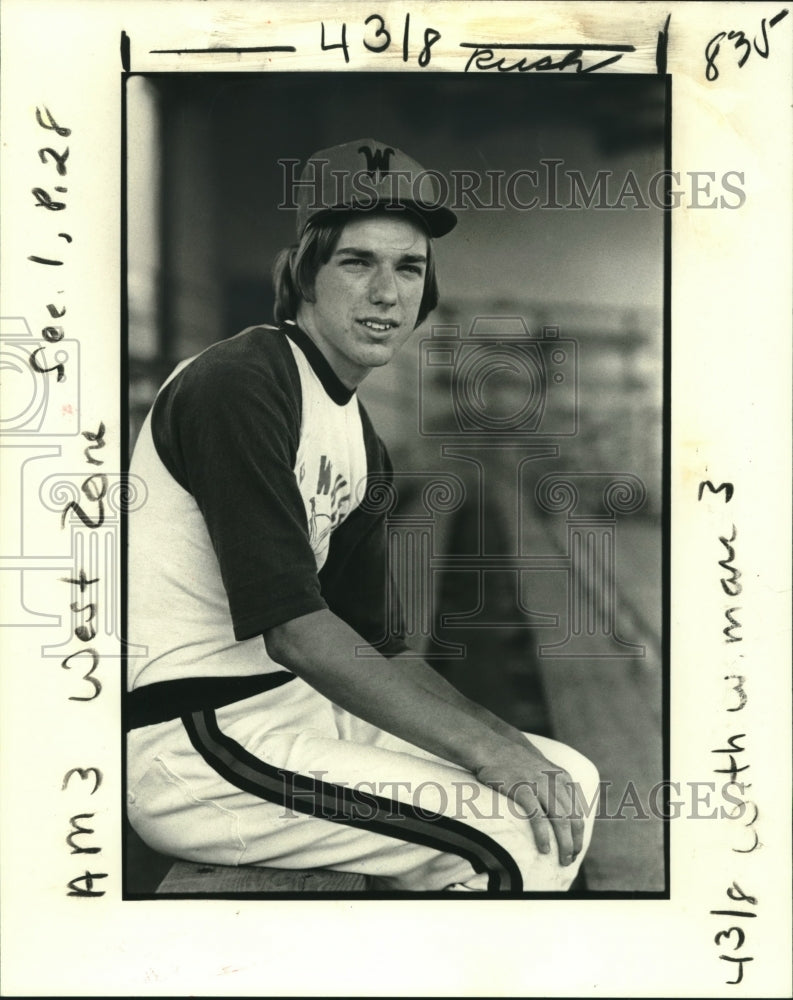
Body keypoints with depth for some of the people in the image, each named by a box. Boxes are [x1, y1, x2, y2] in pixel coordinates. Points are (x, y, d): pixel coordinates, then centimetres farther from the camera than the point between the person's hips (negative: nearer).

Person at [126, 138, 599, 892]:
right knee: (524, 828, -19)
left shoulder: (358, 434, 14)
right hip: (184, 740, -9)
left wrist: (507, 744, -2)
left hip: (294, 703, 9)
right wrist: (487, 750, -22)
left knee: (570, 779, 8)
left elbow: (372, 644, 11)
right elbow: (294, 629, -23)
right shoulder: (239, 383, -15)